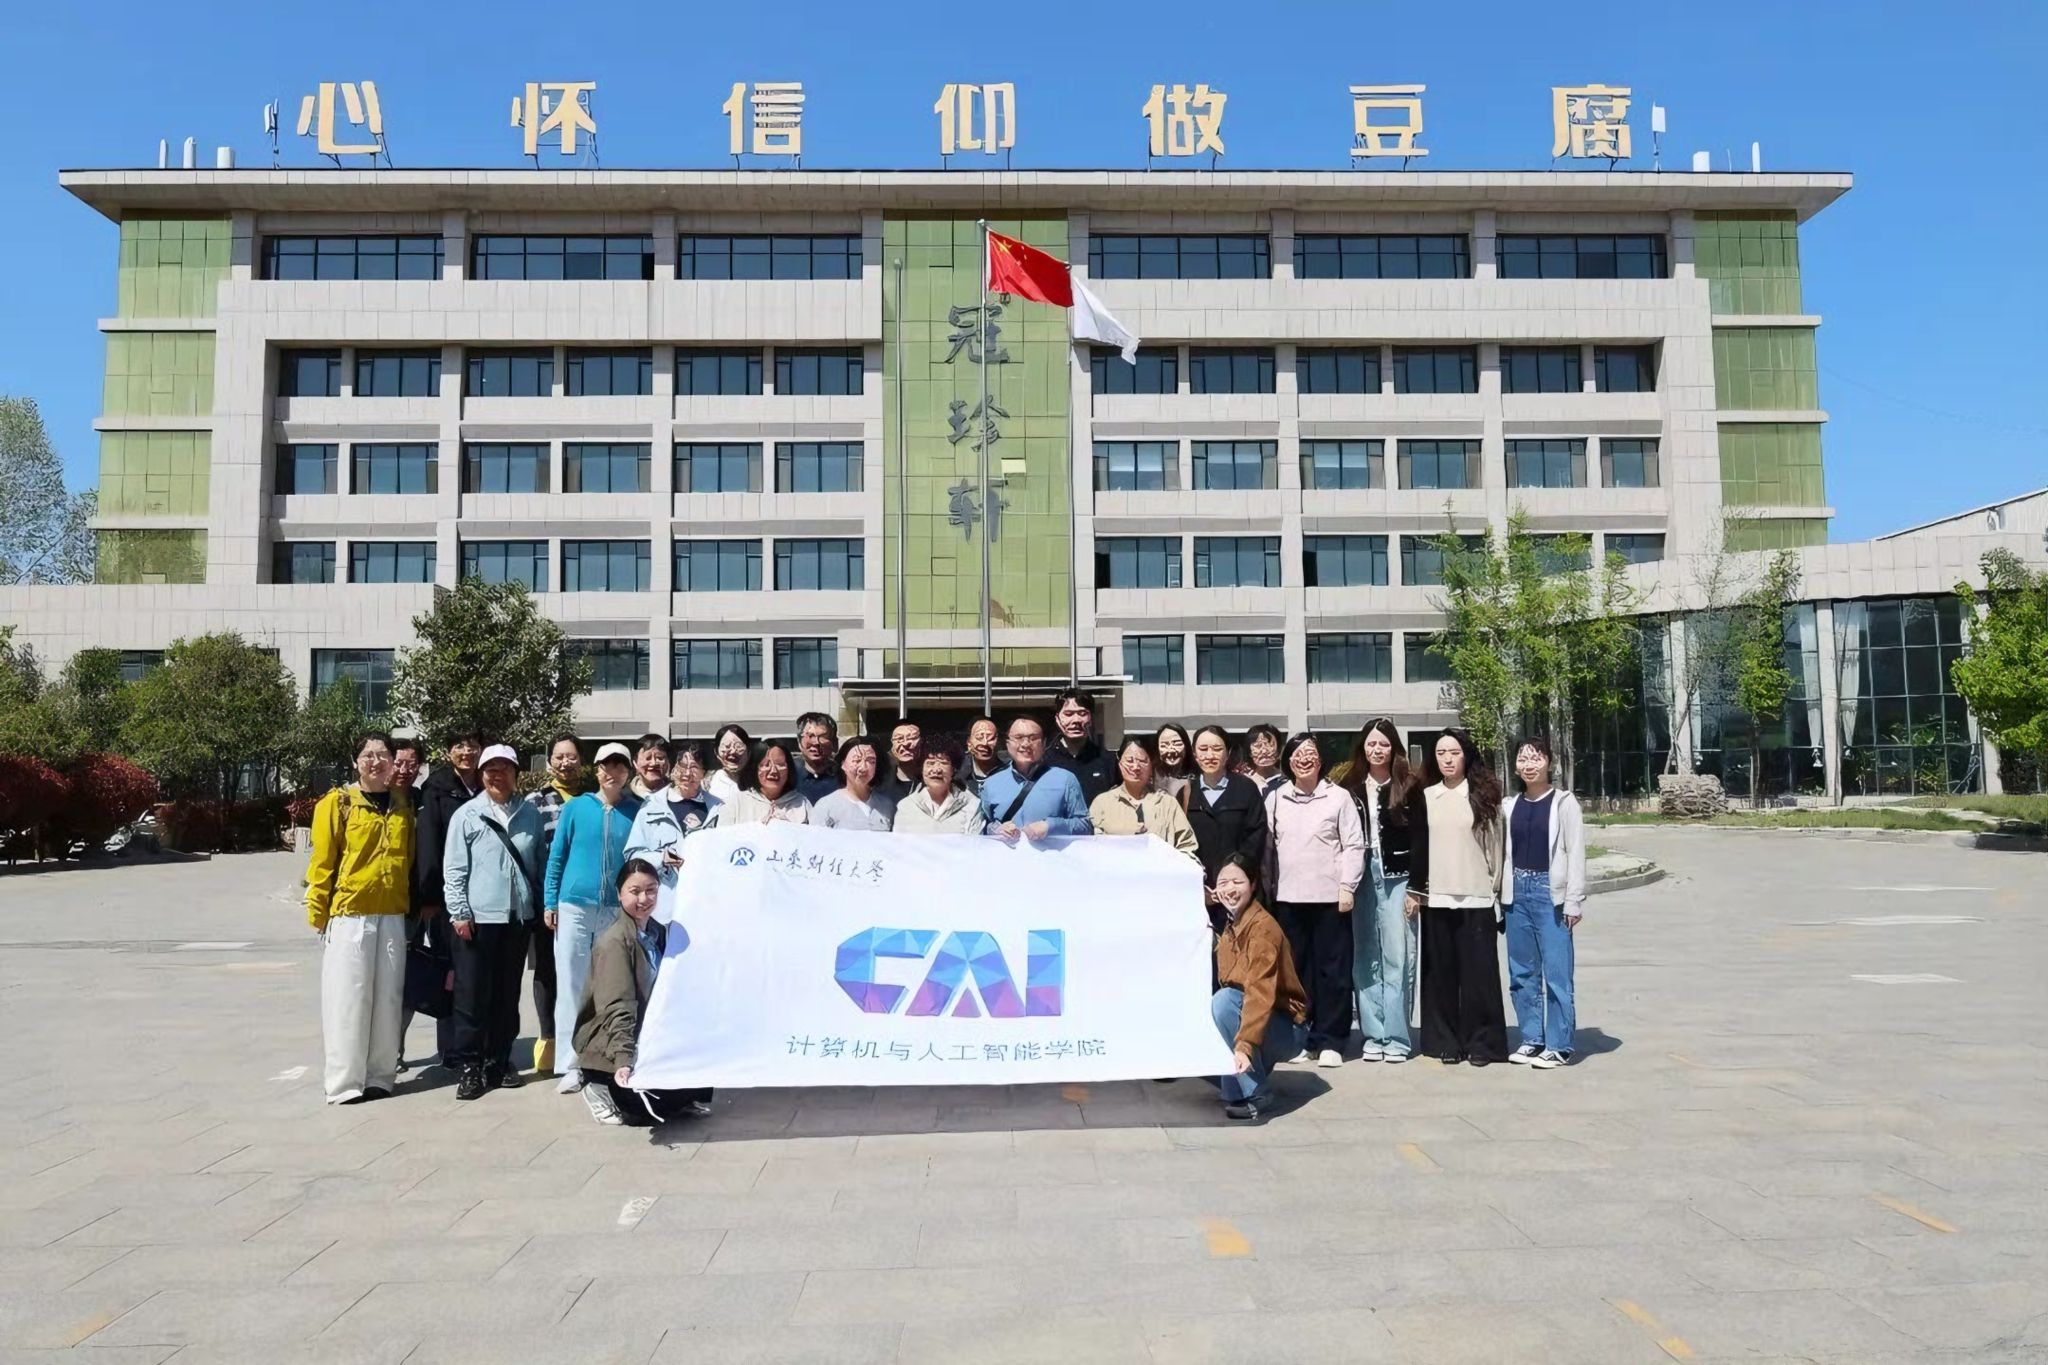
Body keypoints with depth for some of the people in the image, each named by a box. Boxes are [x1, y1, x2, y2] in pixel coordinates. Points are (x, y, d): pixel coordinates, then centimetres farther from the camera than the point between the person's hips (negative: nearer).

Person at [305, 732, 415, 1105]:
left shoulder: (402, 805, 11)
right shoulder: (338, 803, -3)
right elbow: (322, 862, -5)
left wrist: (411, 903, 14)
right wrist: (318, 912, -7)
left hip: (392, 916, 4)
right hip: (348, 916, -4)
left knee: (387, 997, 8)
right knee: (347, 998, -1)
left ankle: (380, 1076, 17)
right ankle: (344, 1083, 6)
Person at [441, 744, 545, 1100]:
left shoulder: (530, 815, 9)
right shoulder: (467, 815, -1)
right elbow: (453, 869, -4)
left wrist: (539, 906, 9)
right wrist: (459, 911, -10)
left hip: (518, 917, 4)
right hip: (477, 918, -3)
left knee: (507, 994, 11)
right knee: (472, 995, -1)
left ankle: (498, 1062, 21)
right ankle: (468, 1067, 7)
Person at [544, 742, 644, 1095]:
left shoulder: (637, 811, 4)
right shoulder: (576, 807, 2)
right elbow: (556, 857, 5)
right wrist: (550, 902, 0)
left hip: (617, 911, 1)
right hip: (574, 907, 0)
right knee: (571, 986, 2)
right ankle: (571, 1065, 7)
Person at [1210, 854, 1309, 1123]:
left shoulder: (1263, 928, -22)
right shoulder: (1230, 924, 4)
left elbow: (1261, 994, -35)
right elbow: (1223, 979, 6)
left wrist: (1245, 1046, -45)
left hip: (1285, 1029, -8)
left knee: (1224, 1000, -31)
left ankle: (1249, 1096, -21)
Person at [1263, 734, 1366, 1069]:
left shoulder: (1339, 797, 0)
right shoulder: (1275, 798, 9)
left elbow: (1354, 845, -1)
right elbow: (1267, 846, 10)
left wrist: (1347, 886, -8)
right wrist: (1267, 887, 6)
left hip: (1330, 897, -3)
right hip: (1287, 898, 3)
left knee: (1332, 970, 1)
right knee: (1293, 969, 7)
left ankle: (1329, 1041, 8)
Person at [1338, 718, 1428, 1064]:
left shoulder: (1409, 787, 3)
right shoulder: (1348, 787, 7)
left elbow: (1419, 839, 0)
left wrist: (1415, 887, -6)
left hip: (1397, 878, -2)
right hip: (1360, 878, 2)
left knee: (1397, 957, -3)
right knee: (1364, 960, 4)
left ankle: (1396, 1037, 4)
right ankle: (1373, 1035, 11)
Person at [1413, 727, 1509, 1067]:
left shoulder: (1483, 796, 3)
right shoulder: (1426, 796, 7)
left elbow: (1494, 844, 5)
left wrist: (1495, 886, 3)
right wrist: (1413, 889, 4)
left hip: (1475, 898, -2)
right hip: (1435, 897, 2)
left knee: (1478, 971, 0)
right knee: (1440, 972, 4)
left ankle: (1481, 1042, 10)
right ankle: (1445, 1042, 12)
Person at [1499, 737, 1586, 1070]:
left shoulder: (1564, 803, -2)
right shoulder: (1510, 806, 10)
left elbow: (1575, 853, -5)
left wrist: (1573, 902, -9)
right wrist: (1503, 893, 6)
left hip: (1551, 892, -5)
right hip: (1517, 892, 5)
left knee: (1556, 973, -4)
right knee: (1522, 972, 9)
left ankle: (1558, 1045, 3)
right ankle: (1531, 1039, 19)